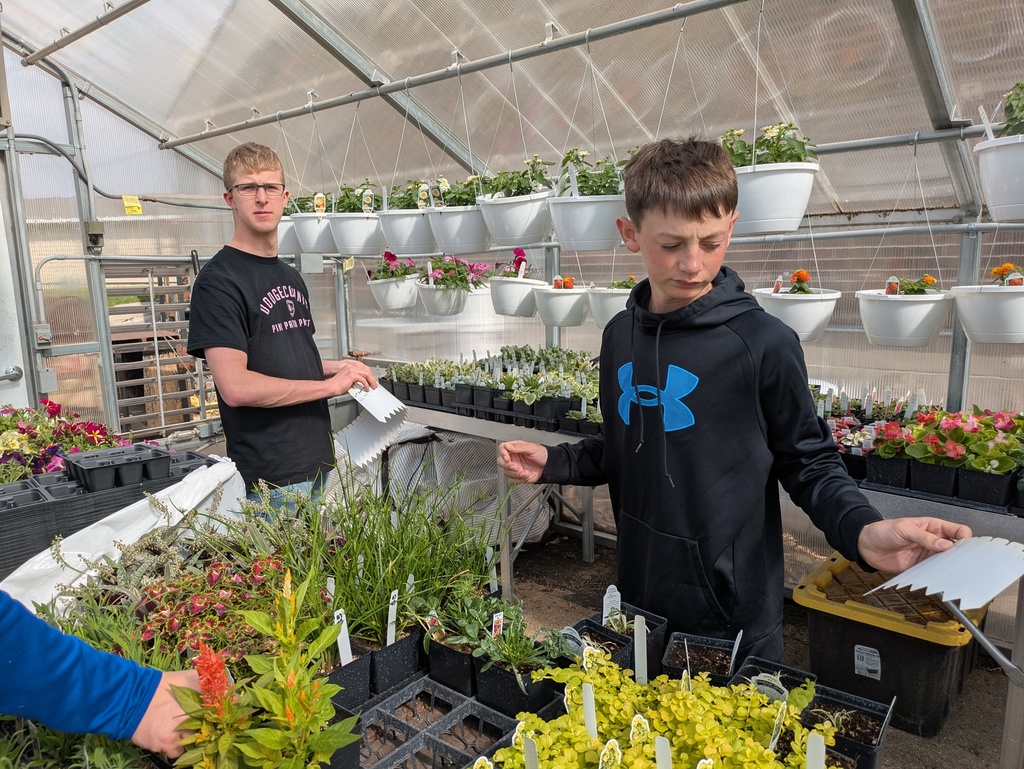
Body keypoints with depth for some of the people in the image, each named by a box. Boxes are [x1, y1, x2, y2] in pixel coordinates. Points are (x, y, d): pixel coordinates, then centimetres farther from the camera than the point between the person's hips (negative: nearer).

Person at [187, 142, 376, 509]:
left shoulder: (292, 277, 14)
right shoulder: (218, 280, -12)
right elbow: (235, 387, -22)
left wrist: (336, 366, 3)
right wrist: (330, 384, -16)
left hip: (317, 461, 8)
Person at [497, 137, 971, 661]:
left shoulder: (765, 343, -17)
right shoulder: (620, 336, 0)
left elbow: (810, 465, -8)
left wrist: (861, 530, -25)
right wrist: (552, 463, -1)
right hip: (640, 595, 5)